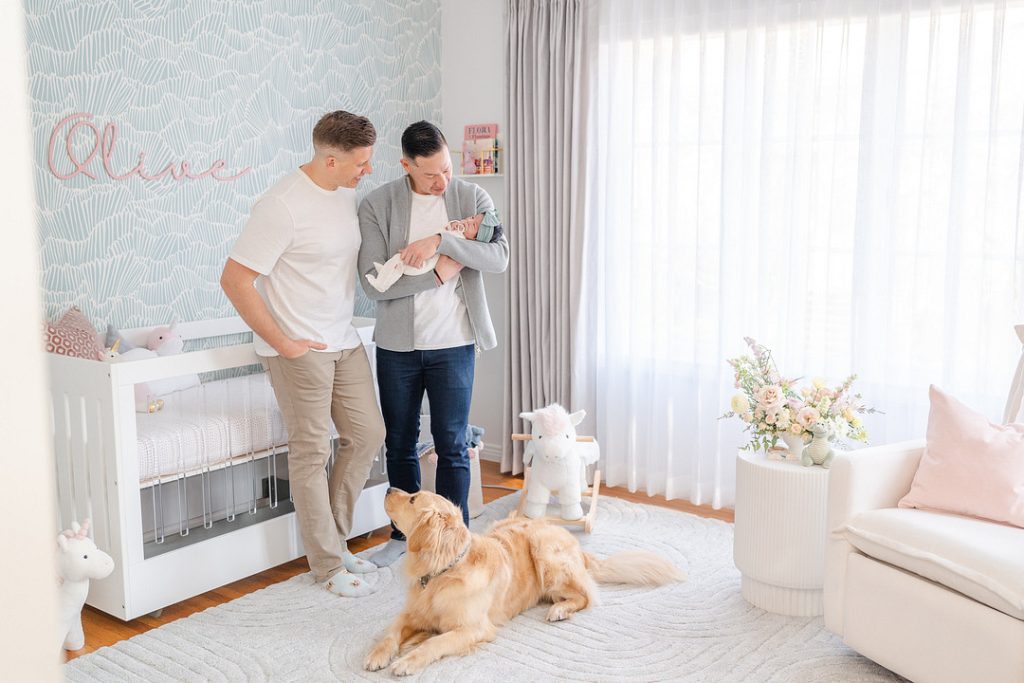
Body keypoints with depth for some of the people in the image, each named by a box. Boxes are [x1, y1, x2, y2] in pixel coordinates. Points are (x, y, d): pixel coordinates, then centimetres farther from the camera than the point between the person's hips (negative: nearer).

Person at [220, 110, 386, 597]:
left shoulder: (346, 195, 6)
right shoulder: (283, 205, -20)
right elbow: (234, 280, -21)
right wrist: (281, 343, -18)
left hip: (344, 341, 8)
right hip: (300, 349, -8)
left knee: (367, 434, 11)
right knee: (311, 452, 1)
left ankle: (333, 540, 27)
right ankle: (328, 565, 14)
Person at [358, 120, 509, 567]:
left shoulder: (472, 198, -2)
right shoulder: (377, 205, -6)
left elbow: (500, 257, -16)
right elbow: (373, 282, -14)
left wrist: (440, 240, -25)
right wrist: (440, 271, -18)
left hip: (453, 344, -1)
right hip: (397, 345, 1)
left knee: (452, 446, 4)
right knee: (400, 444, 14)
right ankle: (404, 533, 31)